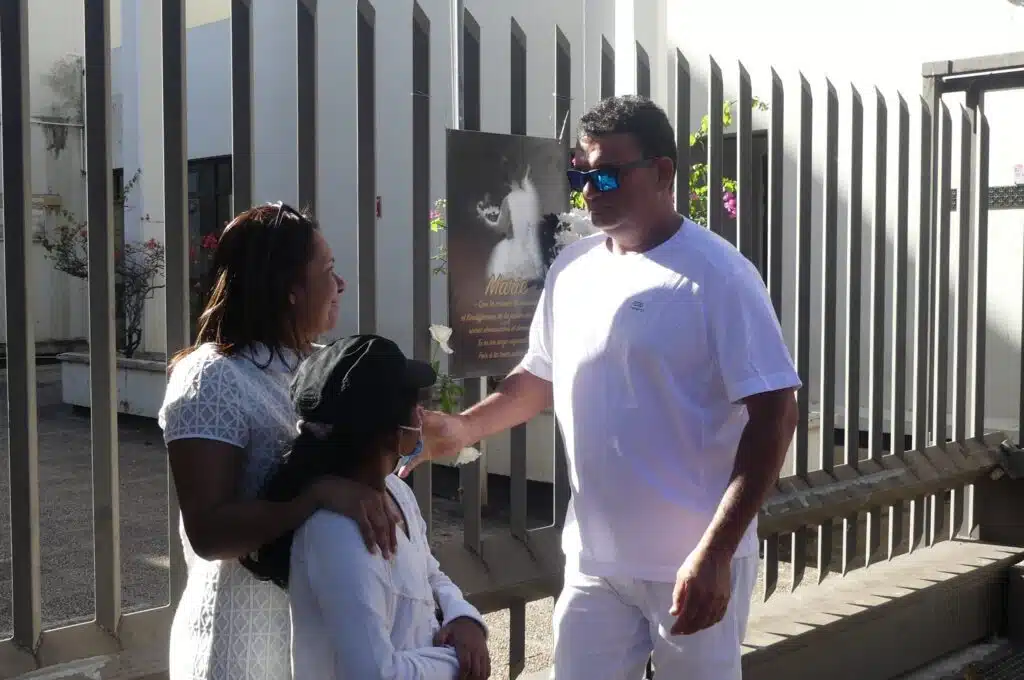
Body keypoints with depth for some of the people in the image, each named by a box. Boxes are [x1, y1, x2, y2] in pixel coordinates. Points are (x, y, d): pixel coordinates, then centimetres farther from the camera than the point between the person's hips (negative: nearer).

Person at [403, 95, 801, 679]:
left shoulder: (718, 277, -14)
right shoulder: (571, 268, 4)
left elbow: (774, 415, -16)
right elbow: (540, 378, 17)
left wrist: (714, 553, -21)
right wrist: (462, 429, 0)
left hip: (692, 562, -5)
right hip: (593, 557, 5)